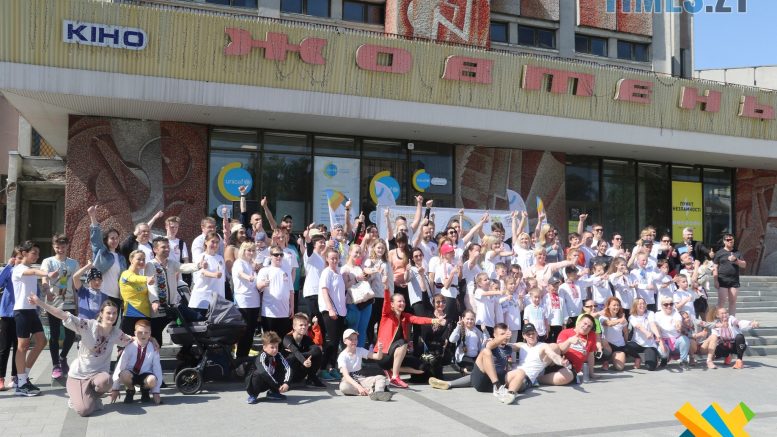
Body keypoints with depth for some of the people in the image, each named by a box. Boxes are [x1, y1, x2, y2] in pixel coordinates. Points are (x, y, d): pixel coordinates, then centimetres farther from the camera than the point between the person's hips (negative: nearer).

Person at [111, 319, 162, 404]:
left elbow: (157, 369, -11)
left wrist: (156, 392, -14)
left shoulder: (154, 349, -12)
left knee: (152, 380, -35)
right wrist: (115, 389, -14)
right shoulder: (130, 347, -15)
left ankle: (145, 391, 4)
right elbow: (120, 366, -14)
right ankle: (130, 391, -1)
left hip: (145, 376, 0)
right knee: (124, 374, -35)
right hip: (130, 375, 0)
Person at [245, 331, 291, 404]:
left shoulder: (278, 356, -11)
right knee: (258, 373, -36)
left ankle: (273, 392, 3)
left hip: (269, 383, 5)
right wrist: (278, 386, -39)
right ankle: (253, 395, -10)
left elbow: (288, 368, -21)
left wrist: (286, 383, -37)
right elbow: (265, 373, -41)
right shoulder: (262, 357, -27)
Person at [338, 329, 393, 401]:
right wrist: (358, 386, -40)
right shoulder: (342, 356, -13)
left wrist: (380, 350, -30)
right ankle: (372, 391, -37)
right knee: (344, 387, -40)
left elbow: (378, 357, -5)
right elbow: (346, 375, -25)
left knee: (381, 378, -18)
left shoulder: (360, 350, 3)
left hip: (360, 378, 5)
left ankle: (378, 393, -52)